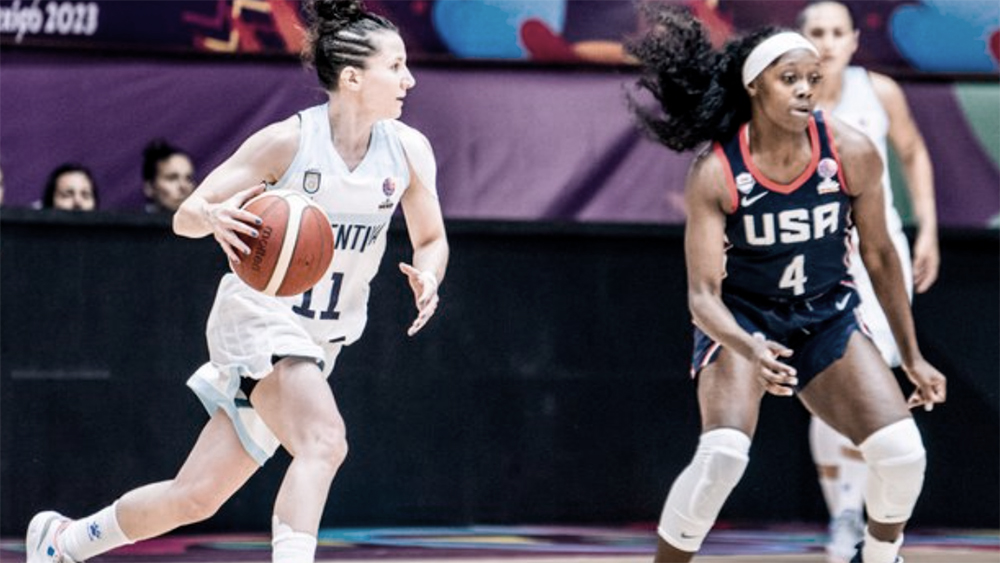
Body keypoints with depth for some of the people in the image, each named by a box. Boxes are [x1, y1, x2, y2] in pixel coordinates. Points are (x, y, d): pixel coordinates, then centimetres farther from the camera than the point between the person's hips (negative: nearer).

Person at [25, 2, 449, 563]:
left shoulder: (409, 149, -2)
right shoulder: (287, 141, -14)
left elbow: (432, 239, 11)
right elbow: (186, 215, -8)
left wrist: (428, 275, -13)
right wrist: (214, 216, -33)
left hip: (319, 345, 5)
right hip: (258, 314, -5)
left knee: (196, 497, 7)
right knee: (324, 440, -33)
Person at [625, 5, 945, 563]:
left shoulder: (852, 153, -15)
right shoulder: (716, 173, -22)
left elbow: (880, 255, 0)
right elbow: (702, 292, -23)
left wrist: (912, 358, 7)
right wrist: (748, 349, -43)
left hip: (828, 319, 3)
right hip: (742, 322, -3)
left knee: (903, 453, -13)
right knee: (722, 453, -29)